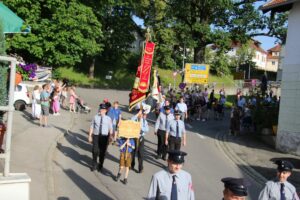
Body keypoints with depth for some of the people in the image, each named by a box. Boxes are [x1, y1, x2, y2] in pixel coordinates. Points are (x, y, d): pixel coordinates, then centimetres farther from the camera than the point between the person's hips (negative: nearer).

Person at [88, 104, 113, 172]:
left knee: (102, 152, 9)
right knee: (95, 150, -2)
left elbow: (110, 129, 3)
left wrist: (110, 138, 0)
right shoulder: (95, 117, 3)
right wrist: (90, 136, 3)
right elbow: (91, 127, 5)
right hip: (96, 136, 0)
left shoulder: (108, 119, 1)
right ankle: (94, 164, 20)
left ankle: (100, 165, 30)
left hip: (104, 137, 0)